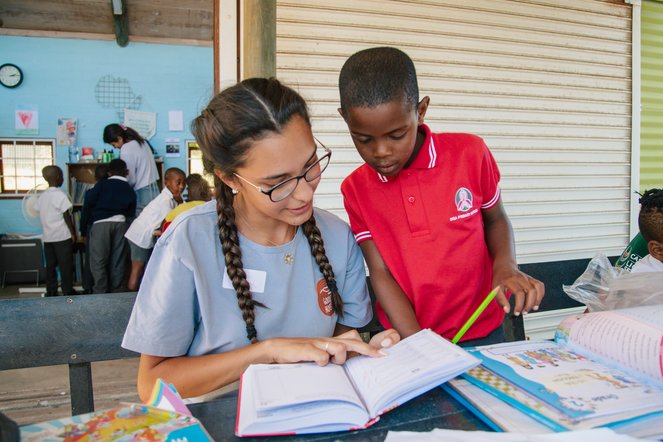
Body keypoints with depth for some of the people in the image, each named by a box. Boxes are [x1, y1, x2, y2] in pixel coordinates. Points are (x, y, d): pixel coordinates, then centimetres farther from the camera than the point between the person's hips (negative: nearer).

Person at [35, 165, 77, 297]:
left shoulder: (42, 196, 9)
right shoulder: (60, 195, -12)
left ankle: (51, 292, 13)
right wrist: (73, 233, -6)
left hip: (47, 236, 7)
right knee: (66, 265, 0)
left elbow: (41, 216, 12)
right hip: (62, 236, -7)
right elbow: (66, 216, -12)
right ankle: (68, 292, 3)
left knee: (50, 265, 10)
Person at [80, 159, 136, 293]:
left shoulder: (101, 185, 8)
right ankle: (115, 291, 12)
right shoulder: (130, 190, 17)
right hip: (120, 224, 3)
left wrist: (83, 228, 9)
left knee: (98, 261, 1)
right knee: (117, 261, 9)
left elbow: (88, 204, 3)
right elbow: (131, 212, 16)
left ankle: (100, 294, -2)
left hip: (100, 223, -3)